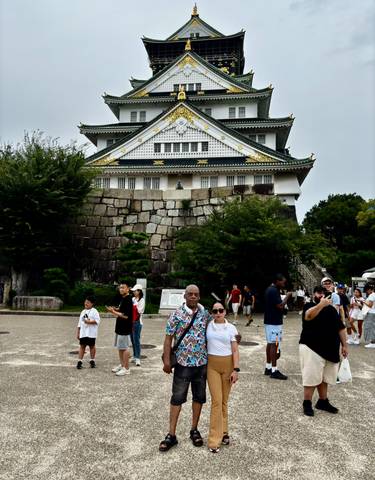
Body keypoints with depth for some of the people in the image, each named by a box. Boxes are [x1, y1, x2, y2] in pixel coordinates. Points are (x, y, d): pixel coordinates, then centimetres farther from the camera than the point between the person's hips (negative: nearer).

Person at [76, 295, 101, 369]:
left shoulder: (94, 311, -4)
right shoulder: (83, 312, 14)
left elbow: (97, 320, -15)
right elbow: (79, 323, 17)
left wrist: (89, 322, -22)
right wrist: (78, 333, 14)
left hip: (91, 333, -5)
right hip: (83, 333, 5)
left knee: (92, 346, 6)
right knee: (82, 346, 3)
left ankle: (92, 361, 18)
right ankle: (79, 361, 6)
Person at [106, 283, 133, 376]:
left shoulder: (128, 300, -19)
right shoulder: (123, 299, 12)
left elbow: (125, 316, -24)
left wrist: (114, 312, -18)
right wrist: (115, 310, 4)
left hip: (125, 328, -10)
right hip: (120, 327, 10)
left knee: (124, 348, -2)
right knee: (119, 347, 17)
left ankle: (126, 368, 7)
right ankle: (121, 365, 29)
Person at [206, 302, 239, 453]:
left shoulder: (231, 328, -1)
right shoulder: (207, 326, -1)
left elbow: (235, 351, 0)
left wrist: (236, 369, -8)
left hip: (228, 365, 1)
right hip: (212, 365, -1)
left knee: (224, 401, 10)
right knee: (216, 401, -6)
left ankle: (223, 432, 27)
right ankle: (215, 440, 2)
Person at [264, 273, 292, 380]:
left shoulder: (270, 289, 15)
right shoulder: (273, 291, -18)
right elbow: (280, 306, -21)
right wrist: (287, 296, -11)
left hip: (270, 321, 10)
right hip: (274, 322, -10)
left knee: (270, 344, 13)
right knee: (274, 345, -7)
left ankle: (268, 368, 19)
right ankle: (274, 371, -4)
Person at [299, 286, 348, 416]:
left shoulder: (331, 309, 12)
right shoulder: (309, 306, -6)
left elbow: (340, 327, 16)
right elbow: (308, 316, -31)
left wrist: (344, 345, 11)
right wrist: (322, 304, -43)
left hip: (329, 349, 6)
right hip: (311, 348, -6)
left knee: (324, 378, 16)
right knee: (311, 377, -4)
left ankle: (323, 402, 30)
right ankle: (307, 404, 8)